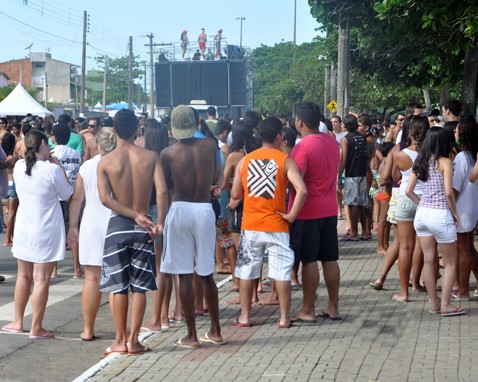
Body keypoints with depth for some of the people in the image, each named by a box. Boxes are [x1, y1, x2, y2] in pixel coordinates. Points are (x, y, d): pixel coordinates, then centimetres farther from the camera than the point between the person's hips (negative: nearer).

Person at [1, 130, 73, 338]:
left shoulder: (19, 166, -1)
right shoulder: (52, 169, -17)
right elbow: (67, 194, -3)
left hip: (24, 228, 5)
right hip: (46, 231, -5)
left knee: (23, 276, 18)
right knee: (41, 279, 0)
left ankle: (17, 322, 25)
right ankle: (36, 328, 3)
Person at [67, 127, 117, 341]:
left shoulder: (87, 167, -2)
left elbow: (76, 199, 3)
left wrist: (73, 226, 11)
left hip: (92, 227, 1)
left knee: (91, 279, 6)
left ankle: (88, 330, 10)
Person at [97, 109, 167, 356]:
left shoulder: (105, 162, -4)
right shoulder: (150, 158, -2)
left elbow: (105, 198, -14)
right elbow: (161, 191, -13)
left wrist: (135, 215, -12)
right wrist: (159, 223, -12)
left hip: (118, 225, -1)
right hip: (142, 227, 1)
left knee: (119, 286, 6)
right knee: (139, 286, 7)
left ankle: (120, 340, 11)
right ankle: (133, 340, 8)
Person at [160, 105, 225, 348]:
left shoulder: (168, 153, -7)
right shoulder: (210, 145, -1)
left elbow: (166, 185, 4)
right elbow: (216, 179, 9)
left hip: (180, 210, -3)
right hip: (205, 210, 3)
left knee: (185, 275, 3)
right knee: (206, 274, 14)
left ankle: (192, 335, 5)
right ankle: (215, 332, 20)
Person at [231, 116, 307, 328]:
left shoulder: (244, 161, 3)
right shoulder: (285, 160, -6)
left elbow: (235, 195, 6)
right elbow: (302, 190, -19)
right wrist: (292, 215, -10)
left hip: (250, 225, 3)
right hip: (276, 225, -3)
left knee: (246, 270, 12)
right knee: (282, 270, 4)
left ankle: (244, 317, 16)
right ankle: (284, 318, 7)